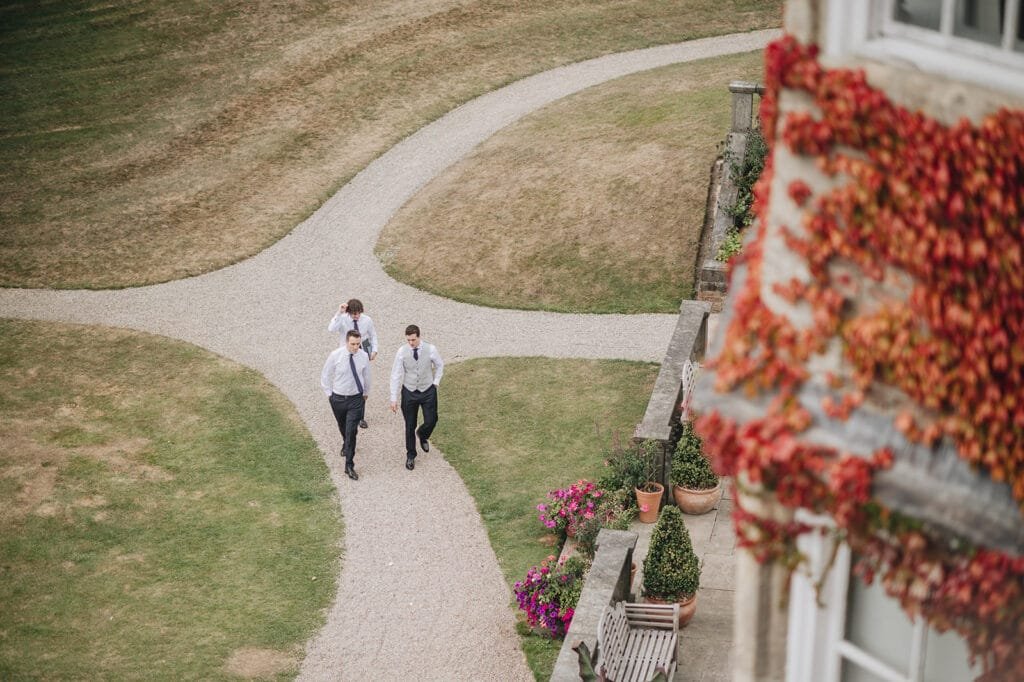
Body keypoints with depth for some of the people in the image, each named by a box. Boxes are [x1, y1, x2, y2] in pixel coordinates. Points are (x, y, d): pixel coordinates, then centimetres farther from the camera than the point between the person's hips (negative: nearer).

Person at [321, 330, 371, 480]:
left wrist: (366, 393, 17)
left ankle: (349, 466, -3)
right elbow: (325, 375, -1)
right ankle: (346, 443, 57)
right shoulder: (335, 355, -16)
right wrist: (329, 394, 1)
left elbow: (366, 376, 8)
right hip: (338, 399, 1)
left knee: (351, 431, -9)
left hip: (356, 399, -1)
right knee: (343, 427, 22)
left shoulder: (364, 356, -10)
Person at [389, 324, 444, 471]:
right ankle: (410, 456, 28)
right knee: (410, 426, 9)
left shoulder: (430, 350, -14)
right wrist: (394, 398, -10)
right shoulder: (402, 352, -15)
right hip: (409, 392, 0)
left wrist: (435, 383, 2)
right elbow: (396, 375, -10)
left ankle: (422, 436, 40)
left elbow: (440, 365, 7)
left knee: (431, 421, 3)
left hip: (428, 392, 0)